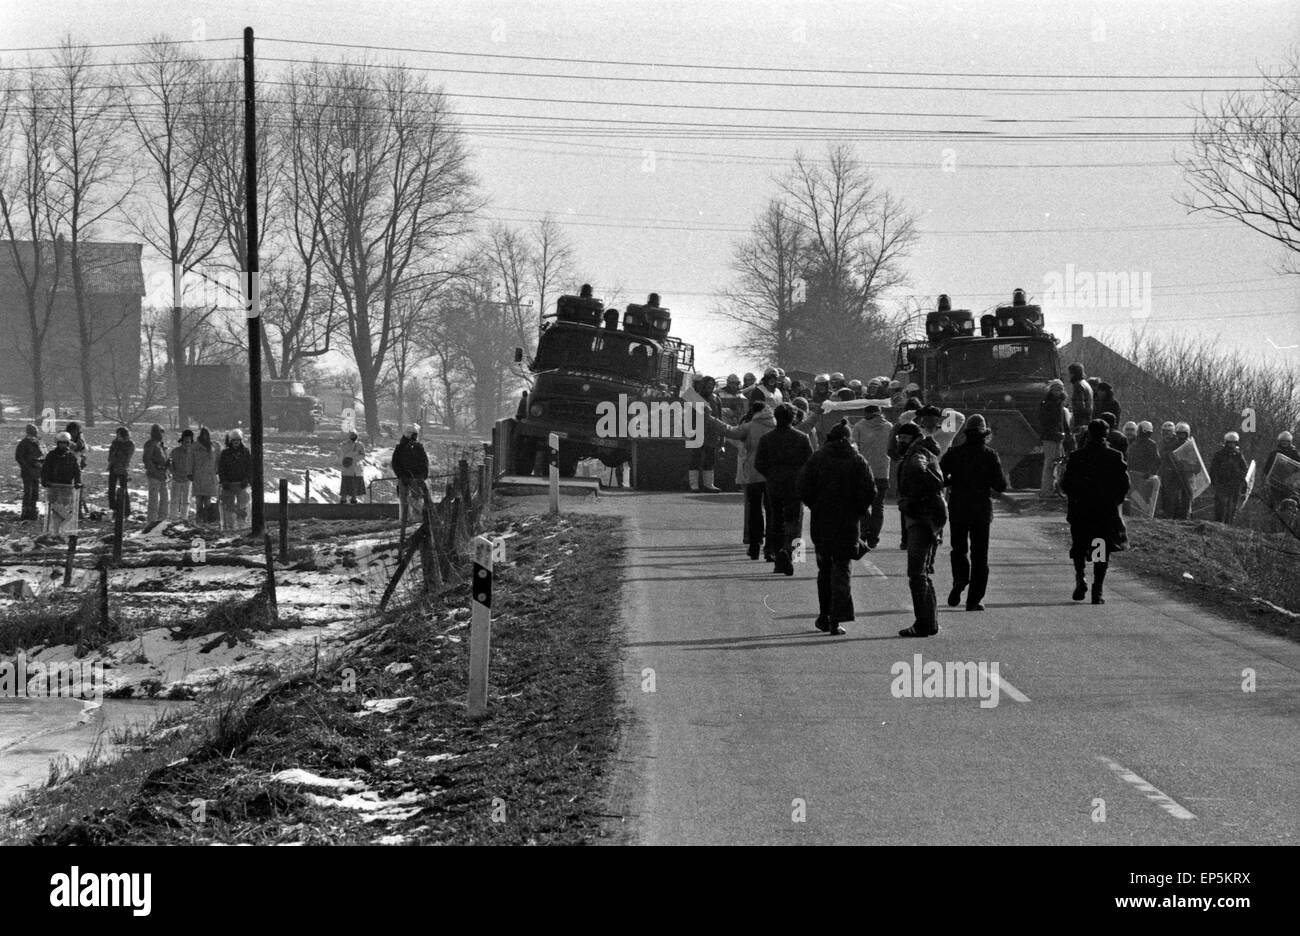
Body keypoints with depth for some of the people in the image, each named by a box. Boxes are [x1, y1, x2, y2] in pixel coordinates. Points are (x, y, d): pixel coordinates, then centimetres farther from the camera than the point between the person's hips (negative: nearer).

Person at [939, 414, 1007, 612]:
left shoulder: (953, 453, -2)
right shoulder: (990, 455, -4)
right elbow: (1001, 486, -5)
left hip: (958, 508, 1)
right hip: (982, 510, -1)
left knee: (959, 549, 16)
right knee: (979, 555, 6)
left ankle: (960, 578, -14)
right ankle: (974, 600, 3)